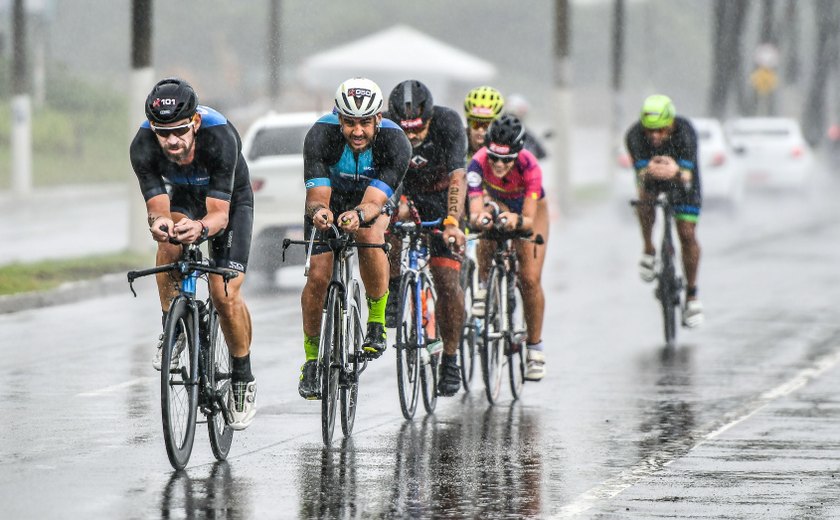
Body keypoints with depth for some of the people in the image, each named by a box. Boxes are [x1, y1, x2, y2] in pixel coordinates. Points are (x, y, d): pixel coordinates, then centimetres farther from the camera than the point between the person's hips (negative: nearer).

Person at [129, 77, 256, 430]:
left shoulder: (220, 138, -40)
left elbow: (219, 214, -39)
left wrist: (201, 227, -62)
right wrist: (158, 222, -56)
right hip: (184, 199, 2)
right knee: (169, 241, -33)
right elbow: (157, 207, -31)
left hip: (231, 202, -2)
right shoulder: (143, 147, -32)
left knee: (225, 293, -15)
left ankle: (243, 381, 7)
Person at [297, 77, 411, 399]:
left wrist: (358, 215, -62)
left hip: (371, 204, -1)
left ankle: (377, 322, -14)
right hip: (330, 199, 1)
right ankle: (311, 358, 7)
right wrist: (318, 211, -61)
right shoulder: (320, 135, -32)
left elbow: (374, 201, -40)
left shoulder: (395, 142, -33)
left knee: (371, 239, -34)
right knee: (318, 276, -13)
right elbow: (317, 195, -37)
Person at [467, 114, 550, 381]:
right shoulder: (479, 164, -36)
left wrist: (518, 220, -63)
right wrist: (479, 218, -66)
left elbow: (530, 219, -41)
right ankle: (484, 287, -11)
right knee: (488, 224, -36)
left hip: (531, 209, -1)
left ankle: (535, 348, 4)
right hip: (497, 202, 1)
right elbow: (475, 213, -43)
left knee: (530, 279, -11)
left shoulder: (529, 166, -38)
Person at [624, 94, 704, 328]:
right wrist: (648, 172, -64)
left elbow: (687, 177, -45)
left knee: (687, 234, -8)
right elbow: (641, 176, -40)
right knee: (645, 197, -32)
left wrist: (675, 173, -67)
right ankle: (649, 251, -8)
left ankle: (692, 295, 8)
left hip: (680, 175, -1)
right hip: (651, 177, 1)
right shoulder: (635, 135, -33)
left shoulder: (684, 131, -36)